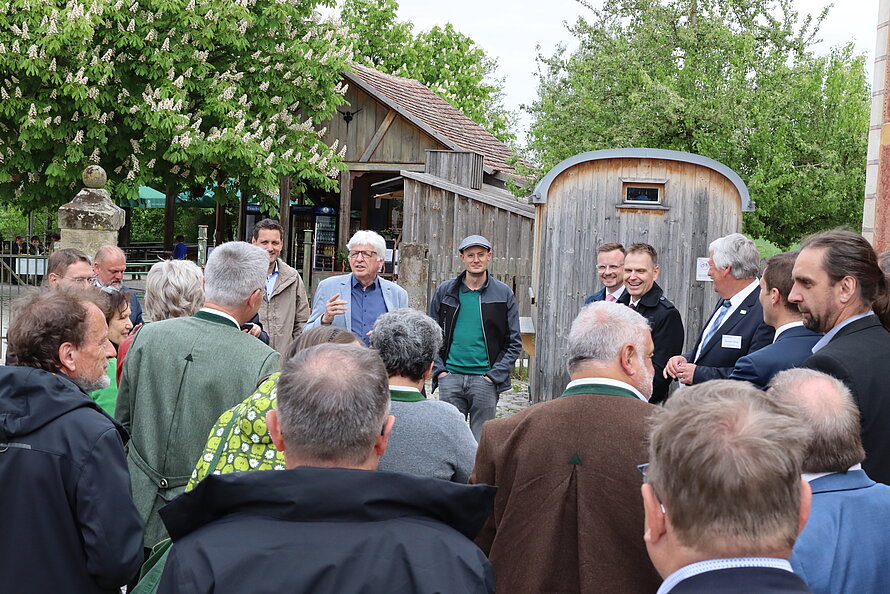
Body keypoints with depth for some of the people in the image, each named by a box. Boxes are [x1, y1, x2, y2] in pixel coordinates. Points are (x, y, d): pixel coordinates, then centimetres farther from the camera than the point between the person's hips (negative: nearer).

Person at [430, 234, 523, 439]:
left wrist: (495, 375, -6)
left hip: (485, 379, -1)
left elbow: (514, 343, 4)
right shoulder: (445, 291, 8)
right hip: (450, 378, 1)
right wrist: (439, 370, -1)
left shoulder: (503, 294, 4)